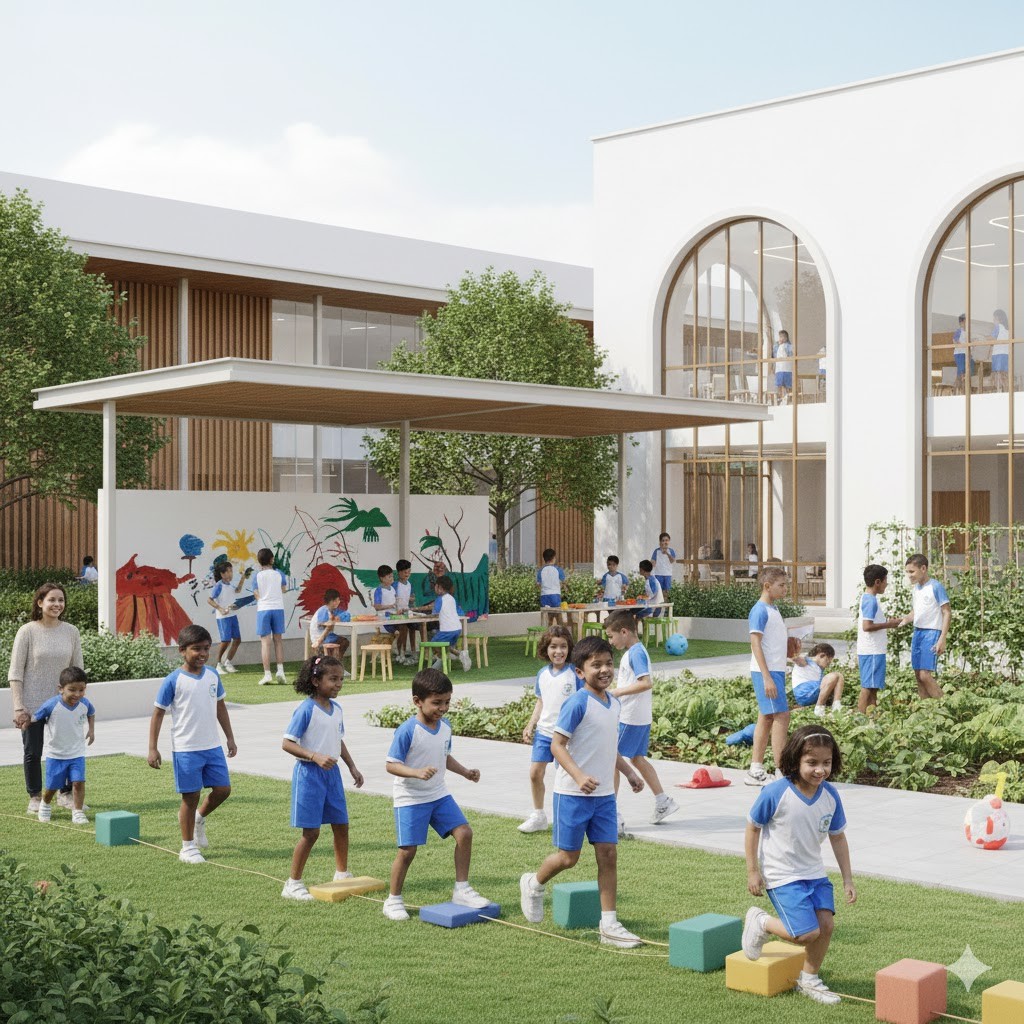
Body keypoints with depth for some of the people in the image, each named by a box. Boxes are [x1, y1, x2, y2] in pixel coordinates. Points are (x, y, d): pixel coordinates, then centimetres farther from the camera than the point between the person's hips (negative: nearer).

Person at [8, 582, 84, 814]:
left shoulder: (71, 631, 2)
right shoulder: (27, 631, -8)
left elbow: (77, 668, 10)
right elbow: (15, 672, -8)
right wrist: (18, 706, -13)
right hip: (33, 704, -3)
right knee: (32, 752, 6)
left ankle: (66, 795, 18)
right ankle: (35, 798, 20)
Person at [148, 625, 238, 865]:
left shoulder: (212, 676, 4)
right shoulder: (174, 681, -11)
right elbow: (158, 713, -7)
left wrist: (230, 738, 17)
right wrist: (153, 748, -10)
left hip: (212, 746, 5)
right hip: (186, 749, -5)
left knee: (223, 790, 6)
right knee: (191, 797, 3)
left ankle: (199, 818, 36)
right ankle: (188, 848, 17)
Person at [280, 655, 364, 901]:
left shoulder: (336, 708, 8)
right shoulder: (306, 709, -15)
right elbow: (287, 743, -18)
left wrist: (352, 767, 18)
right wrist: (315, 757, -28)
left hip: (331, 772, 7)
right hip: (309, 773, -7)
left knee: (341, 825, 13)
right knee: (311, 832, -5)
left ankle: (342, 875, 31)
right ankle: (293, 883, 7)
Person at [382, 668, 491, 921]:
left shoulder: (445, 727, 3)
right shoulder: (407, 731, -20)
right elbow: (391, 765, -19)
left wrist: (465, 772, 6)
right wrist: (417, 773, -34)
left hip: (439, 795, 6)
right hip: (410, 799, -6)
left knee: (464, 832, -3)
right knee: (408, 849, -5)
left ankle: (462, 890, 9)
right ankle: (393, 900, 14)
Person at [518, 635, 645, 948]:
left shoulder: (612, 703, 8)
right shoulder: (577, 703, -16)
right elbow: (557, 744, -17)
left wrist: (629, 772, 21)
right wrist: (579, 776, -29)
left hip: (604, 794, 7)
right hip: (573, 794, -7)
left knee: (608, 854, 3)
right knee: (568, 857, 3)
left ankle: (609, 924, 9)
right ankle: (533, 884, 33)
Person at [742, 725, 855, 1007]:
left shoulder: (830, 795, -6)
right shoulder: (776, 793, -21)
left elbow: (838, 837, 6)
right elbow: (753, 827, -9)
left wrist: (848, 880, 7)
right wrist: (753, 871, -8)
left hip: (815, 873, 6)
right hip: (782, 875, -6)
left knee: (825, 924, -2)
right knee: (808, 933, -15)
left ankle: (809, 980, 23)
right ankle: (760, 922, 13)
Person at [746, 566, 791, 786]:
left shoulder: (773, 609, 15)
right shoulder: (760, 610, -13)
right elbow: (755, 644, -18)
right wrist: (767, 677, -22)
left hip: (776, 671, 9)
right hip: (766, 671, -9)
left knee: (767, 718, 10)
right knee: (781, 716, -10)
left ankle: (755, 771, 14)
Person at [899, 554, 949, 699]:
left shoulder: (936, 587, -10)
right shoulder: (916, 587, 12)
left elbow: (947, 613, -11)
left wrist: (942, 639, -19)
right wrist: (905, 619, 1)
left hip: (931, 633, -8)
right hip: (917, 633, 8)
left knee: (925, 675, -16)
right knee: (918, 676, 6)